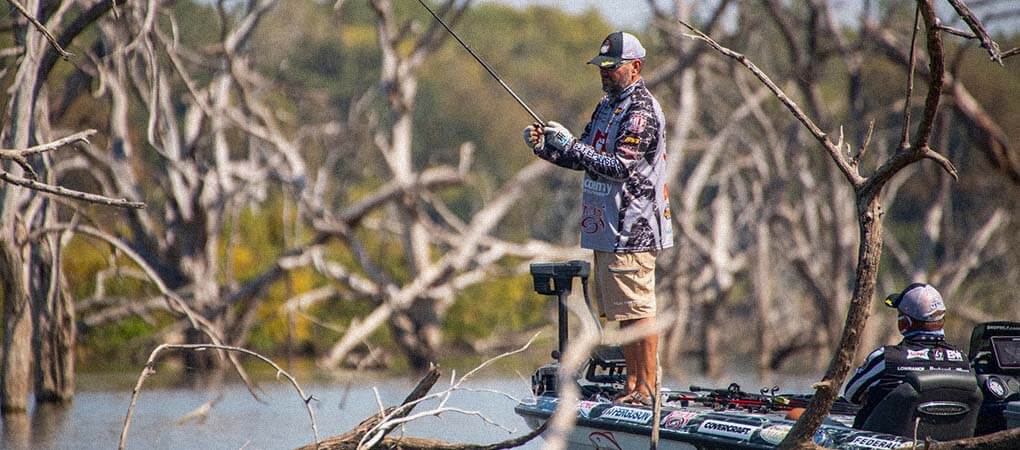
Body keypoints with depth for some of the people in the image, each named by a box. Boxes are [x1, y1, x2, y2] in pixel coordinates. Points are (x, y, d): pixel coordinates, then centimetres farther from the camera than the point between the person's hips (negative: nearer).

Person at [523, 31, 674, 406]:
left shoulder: (642, 112, -13)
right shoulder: (608, 106, 18)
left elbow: (619, 167, -22)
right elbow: (583, 159, 20)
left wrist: (570, 145, -21)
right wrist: (544, 146, 3)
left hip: (632, 231, -10)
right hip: (608, 230, 10)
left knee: (638, 310, -8)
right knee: (622, 312, 12)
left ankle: (647, 389, -6)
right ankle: (632, 385, 17)